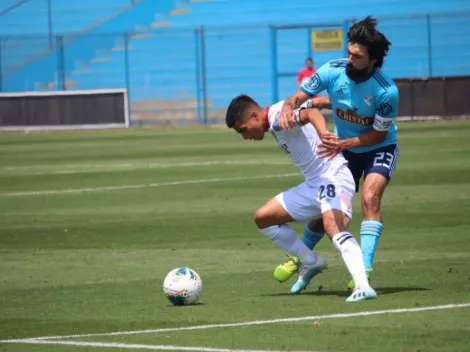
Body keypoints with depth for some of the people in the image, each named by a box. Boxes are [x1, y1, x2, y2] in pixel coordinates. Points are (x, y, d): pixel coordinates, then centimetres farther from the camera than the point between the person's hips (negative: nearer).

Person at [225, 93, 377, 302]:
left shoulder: (279, 115, -15)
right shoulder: (274, 127, 16)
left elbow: (310, 113, -35)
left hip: (333, 176, -10)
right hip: (313, 184, 10)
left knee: (333, 227, -35)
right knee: (262, 218, 13)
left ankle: (363, 286, -49)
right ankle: (311, 262, 20)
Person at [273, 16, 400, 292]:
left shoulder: (386, 91, -31)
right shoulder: (333, 72, -22)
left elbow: (379, 134, -21)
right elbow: (299, 97, -13)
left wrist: (343, 143, -32)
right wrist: (288, 109, -36)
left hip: (379, 149, -4)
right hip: (344, 149, 4)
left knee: (370, 198, -28)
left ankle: (365, 269, -28)